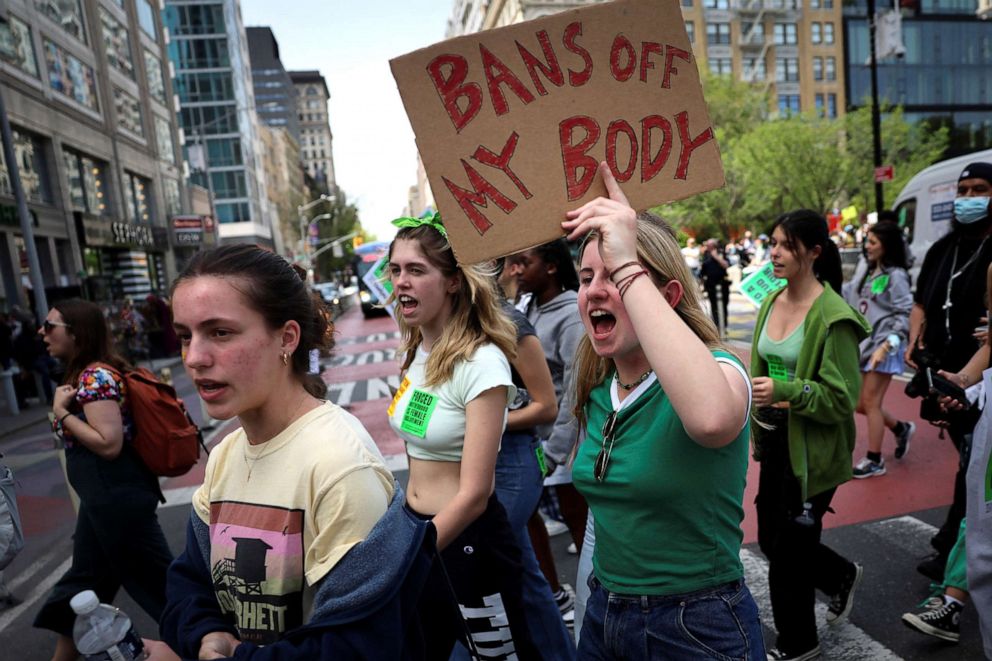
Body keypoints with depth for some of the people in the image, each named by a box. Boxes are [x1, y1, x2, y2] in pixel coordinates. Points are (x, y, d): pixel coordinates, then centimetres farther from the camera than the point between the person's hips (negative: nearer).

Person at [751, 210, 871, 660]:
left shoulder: (833, 317, -18)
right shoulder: (771, 302, 4)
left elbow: (843, 399, -17)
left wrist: (786, 391, -29)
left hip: (812, 451, -7)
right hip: (773, 442, 7)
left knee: (788, 550, 7)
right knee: (771, 539, 18)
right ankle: (843, 576, 48)